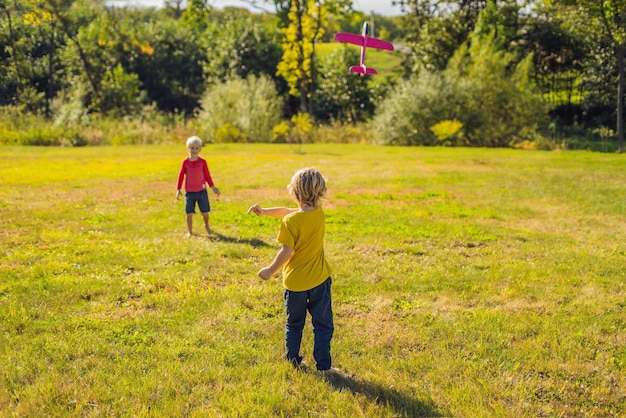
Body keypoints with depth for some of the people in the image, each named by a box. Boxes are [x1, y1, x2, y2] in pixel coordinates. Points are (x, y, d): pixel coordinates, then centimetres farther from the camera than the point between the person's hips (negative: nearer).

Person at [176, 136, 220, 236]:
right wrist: (178, 189, 0)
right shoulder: (185, 162, -4)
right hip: (189, 192, -1)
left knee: (205, 212, 9)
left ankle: (206, 226, 36)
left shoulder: (202, 162, -3)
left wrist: (213, 187, 6)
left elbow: (207, 175, 5)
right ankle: (190, 231, 14)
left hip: (202, 191, 1)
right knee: (189, 213, 0)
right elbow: (181, 176, 2)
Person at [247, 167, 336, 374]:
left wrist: (270, 270, -7)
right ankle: (323, 365, 6)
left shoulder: (291, 221, -19)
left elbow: (286, 251, -19)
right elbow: (286, 210, 9)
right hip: (319, 279, 3)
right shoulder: (319, 213, -2)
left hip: (295, 281, -2)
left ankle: (293, 360, 28)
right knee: (322, 325, 8)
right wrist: (264, 211, 6)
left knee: (294, 324, 17)